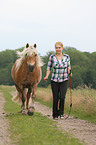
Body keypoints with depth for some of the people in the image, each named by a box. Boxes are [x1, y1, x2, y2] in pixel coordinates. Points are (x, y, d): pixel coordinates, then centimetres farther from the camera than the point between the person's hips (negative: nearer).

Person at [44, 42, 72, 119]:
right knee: (55, 98, 1)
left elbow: (68, 66, 11)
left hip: (64, 80, 0)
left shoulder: (66, 57, 0)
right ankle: (55, 115, 16)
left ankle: (61, 113, 7)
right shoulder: (52, 57, -2)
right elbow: (49, 67, 3)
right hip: (54, 80, 0)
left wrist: (69, 72, -10)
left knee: (62, 97, -13)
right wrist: (47, 76, -12)